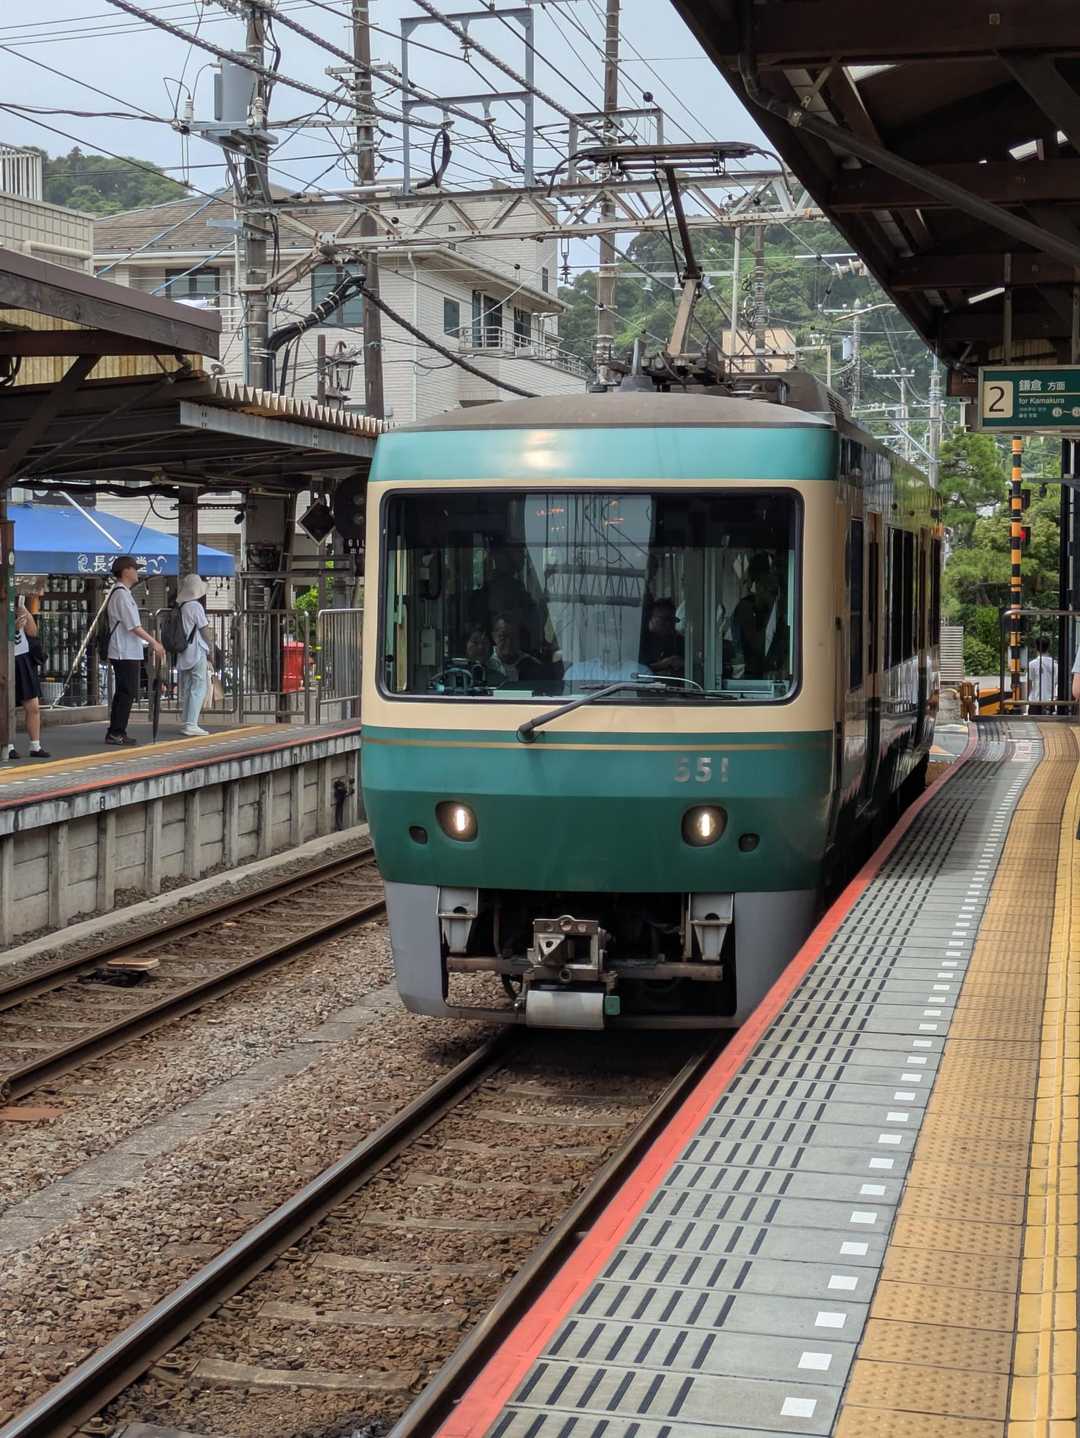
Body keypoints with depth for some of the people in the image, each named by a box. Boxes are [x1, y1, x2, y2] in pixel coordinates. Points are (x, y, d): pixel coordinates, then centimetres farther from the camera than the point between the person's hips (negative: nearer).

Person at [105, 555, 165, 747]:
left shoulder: (121, 593, 17)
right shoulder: (122, 595, -15)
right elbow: (134, 626, -19)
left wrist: (150, 641, 20)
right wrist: (154, 643, -15)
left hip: (125, 653, 10)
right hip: (126, 654, -10)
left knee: (123, 693, 13)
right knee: (127, 693, -8)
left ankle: (116, 733, 17)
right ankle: (116, 733, -6)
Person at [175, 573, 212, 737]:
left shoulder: (180, 607, 10)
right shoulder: (196, 606, -12)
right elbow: (205, 630, -9)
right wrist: (210, 650, 3)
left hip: (184, 654, 8)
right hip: (197, 652, -8)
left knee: (186, 689, 13)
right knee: (199, 688, -6)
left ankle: (185, 723, 16)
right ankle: (190, 725, -12)